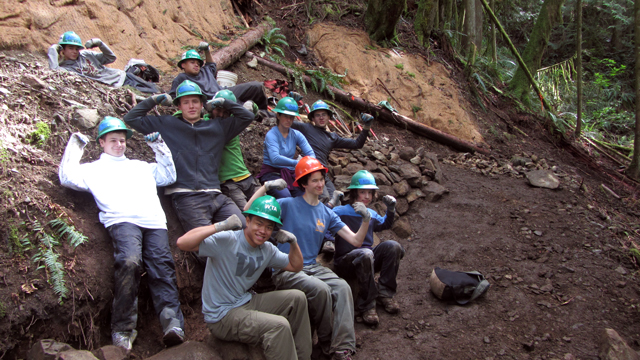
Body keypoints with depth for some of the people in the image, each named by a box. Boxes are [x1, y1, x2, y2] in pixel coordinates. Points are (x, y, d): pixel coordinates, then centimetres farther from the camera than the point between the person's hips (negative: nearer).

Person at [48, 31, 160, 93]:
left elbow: (111, 58, 11)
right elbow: (54, 69, -31)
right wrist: (52, 50, -21)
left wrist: (99, 43, -5)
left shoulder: (85, 54, 8)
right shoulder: (65, 67, -7)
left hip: (121, 75, 6)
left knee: (150, 87, 11)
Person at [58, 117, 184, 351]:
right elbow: (67, 178, 14)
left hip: (154, 222, 3)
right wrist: (75, 146, 23)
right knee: (129, 262, -32)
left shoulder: (141, 166, 39)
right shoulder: (94, 169, 29)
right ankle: (123, 330, -28)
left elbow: (169, 176, 41)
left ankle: (173, 324, -36)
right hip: (122, 221, -3)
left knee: (162, 266, -21)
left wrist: (159, 147, 38)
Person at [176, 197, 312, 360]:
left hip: (246, 303, 9)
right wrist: (221, 226, -35)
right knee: (279, 325, -27)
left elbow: (295, 266, 17)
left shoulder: (267, 250, 6)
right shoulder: (226, 241, -20)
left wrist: (293, 242, -2)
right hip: (221, 316, -9)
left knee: (297, 298, 5)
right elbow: (182, 243, -31)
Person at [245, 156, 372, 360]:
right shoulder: (288, 205, 0)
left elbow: (355, 241, 10)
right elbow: (248, 212, -10)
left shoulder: (327, 214, 13)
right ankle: (328, 343, -9)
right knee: (321, 289, -31)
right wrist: (265, 187, -19)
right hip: (285, 270, -4)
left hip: (312, 267, 5)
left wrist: (366, 220, -8)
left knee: (343, 288, -25)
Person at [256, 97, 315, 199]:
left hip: (290, 174, 5)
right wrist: (297, 163, -34)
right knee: (285, 196, -32)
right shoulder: (271, 135, -8)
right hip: (271, 173, -5)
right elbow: (275, 158, -24)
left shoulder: (296, 135, 9)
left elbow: (310, 154, -1)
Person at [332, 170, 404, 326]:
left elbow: (384, 224, 34)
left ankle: (384, 292, -10)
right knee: (365, 253, -38)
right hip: (345, 263, -6)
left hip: (368, 260, 6)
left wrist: (390, 210, 17)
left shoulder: (372, 214, 14)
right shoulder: (340, 212, -7)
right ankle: (366, 306, -28)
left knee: (392, 246, -18)